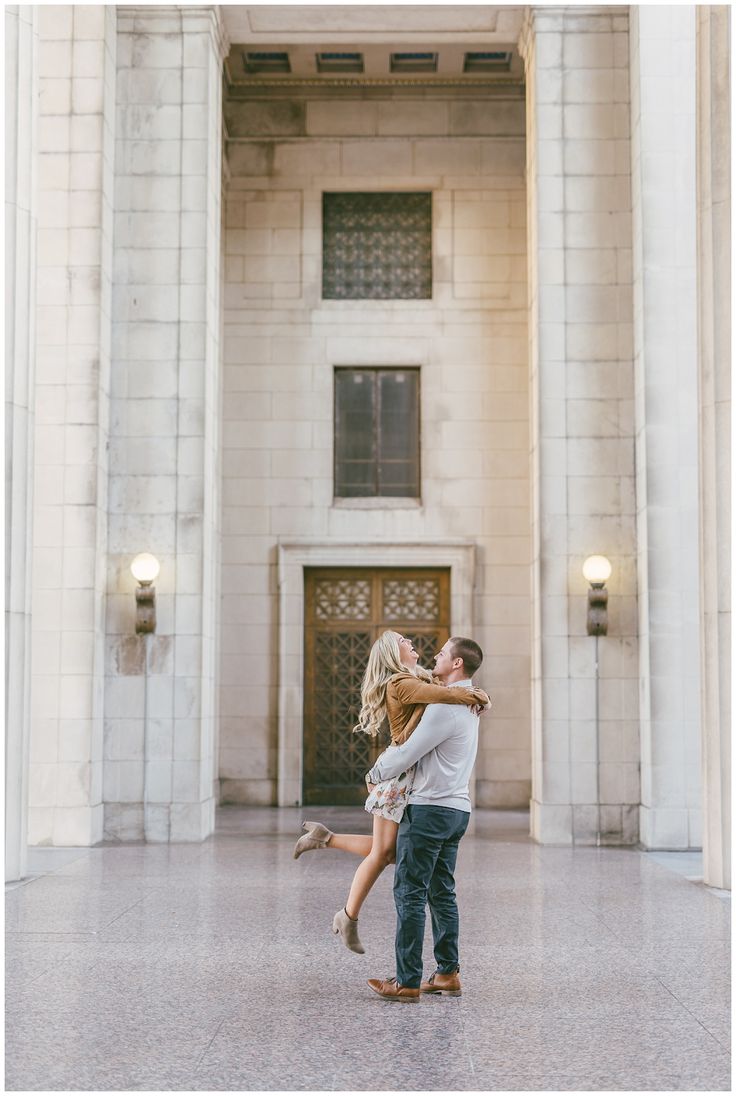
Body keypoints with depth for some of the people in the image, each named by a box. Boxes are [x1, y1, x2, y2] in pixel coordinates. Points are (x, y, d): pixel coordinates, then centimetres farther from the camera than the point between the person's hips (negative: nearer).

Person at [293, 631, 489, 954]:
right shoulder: (401, 683, -11)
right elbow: (443, 695, -26)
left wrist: (473, 693, -4)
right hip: (400, 772, -9)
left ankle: (323, 837, 23)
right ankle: (348, 917, 9)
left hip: (416, 776, 9)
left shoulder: (419, 681, 17)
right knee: (382, 852, -3)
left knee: (392, 852, 12)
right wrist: (477, 697, -14)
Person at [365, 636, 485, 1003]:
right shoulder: (468, 705, 15)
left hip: (429, 808, -10)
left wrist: (374, 775, 2)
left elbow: (406, 752, -15)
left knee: (410, 892, -6)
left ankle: (408, 981, -6)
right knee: (441, 892, 12)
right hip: (456, 807, 10)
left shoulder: (444, 707, -18)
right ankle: (448, 973, 13)